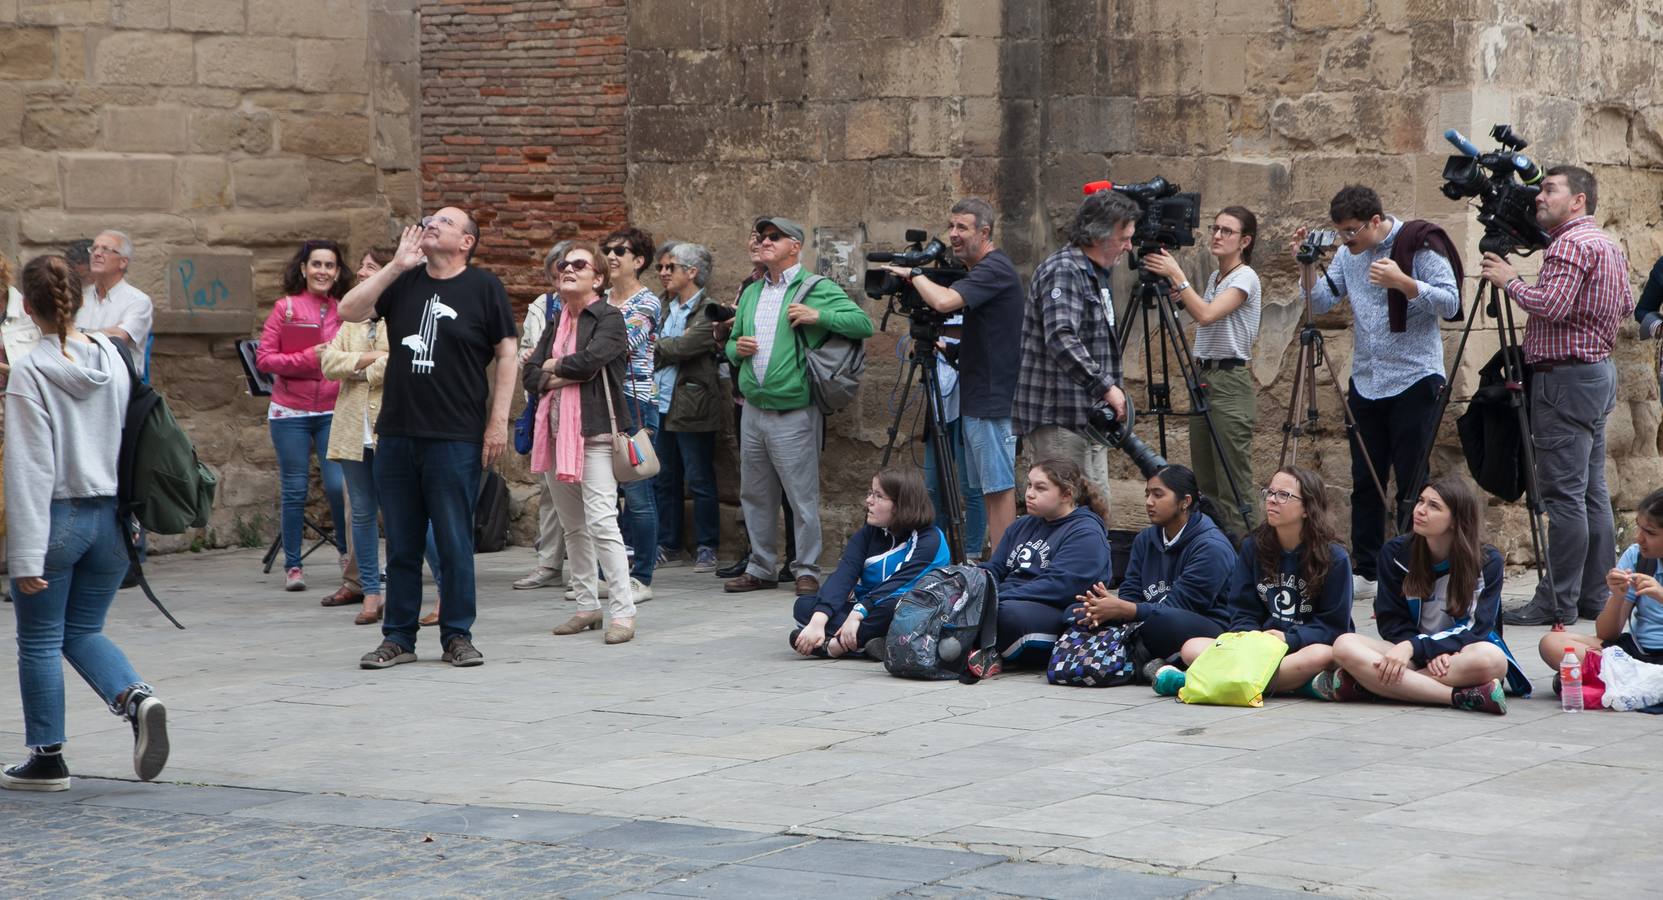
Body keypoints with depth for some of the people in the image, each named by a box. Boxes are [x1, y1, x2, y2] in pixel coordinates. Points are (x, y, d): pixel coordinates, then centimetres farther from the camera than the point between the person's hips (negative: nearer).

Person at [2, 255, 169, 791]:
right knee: (84, 631, 18)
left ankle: (47, 758, 16)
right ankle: (136, 697, -8)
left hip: (57, 519, -5)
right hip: (110, 518, 5)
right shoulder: (113, 360, 2)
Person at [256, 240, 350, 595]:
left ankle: (347, 551, 17)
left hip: (332, 411, 1)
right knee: (295, 489, 3)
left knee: (338, 484, -8)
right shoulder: (286, 308, 0)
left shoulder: (344, 311, 5)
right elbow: (264, 358, -4)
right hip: (291, 412, -1)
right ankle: (292, 565, 14)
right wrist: (308, 358, -13)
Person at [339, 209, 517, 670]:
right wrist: (396, 266, -5)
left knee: (454, 543, 1)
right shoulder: (403, 283, 12)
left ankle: (457, 636, 10)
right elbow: (349, 311, 0)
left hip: (456, 438, -4)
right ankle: (398, 637, 15)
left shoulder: (484, 287, 1)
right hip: (396, 434, 4)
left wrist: (498, 421, -5)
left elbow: (506, 354, 1)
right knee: (401, 544, 8)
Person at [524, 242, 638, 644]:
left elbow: (590, 359, -19)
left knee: (601, 523, -15)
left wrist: (554, 366, -1)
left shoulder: (609, 318, -2)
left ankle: (623, 611, -14)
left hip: (594, 432, -7)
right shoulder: (555, 325, 18)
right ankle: (587, 606, 18)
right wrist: (568, 374, -10)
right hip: (556, 431, 7)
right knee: (573, 526, 10)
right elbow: (529, 375, 8)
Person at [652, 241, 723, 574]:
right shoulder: (667, 307, 14)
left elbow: (683, 346, -19)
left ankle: (706, 548, 8)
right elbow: (657, 348, 8)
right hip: (663, 406, 7)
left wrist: (652, 345, -6)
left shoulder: (708, 310, -9)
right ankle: (668, 547, 19)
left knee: (700, 481, 1)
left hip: (692, 408, -7)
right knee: (665, 480, 11)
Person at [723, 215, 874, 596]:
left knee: (803, 499, -4)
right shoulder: (751, 293, 17)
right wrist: (737, 348, 2)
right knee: (755, 496, 12)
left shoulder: (818, 289, -3)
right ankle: (761, 568, 22)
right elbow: (731, 343, 25)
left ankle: (807, 572, 5)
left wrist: (818, 316, -19)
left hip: (794, 413, -7)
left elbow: (863, 323, -10)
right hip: (753, 411, 7)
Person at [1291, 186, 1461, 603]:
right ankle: (1365, 573, 14)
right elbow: (1321, 302, 9)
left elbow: (1450, 304, -15)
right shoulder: (1347, 254, 8)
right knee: (1365, 482, 8)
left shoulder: (1419, 245, -9)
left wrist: (1403, 282, -28)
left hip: (1414, 381, -6)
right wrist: (1307, 264, -6)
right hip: (1365, 382, 6)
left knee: (1412, 485, -4)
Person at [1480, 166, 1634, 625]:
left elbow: (1551, 304, -24)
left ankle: (1558, 601, -10)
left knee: (1564, 493, -10)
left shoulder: (1570, 244, -14)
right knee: (1592, 491, 11)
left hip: (1567, 377, -11)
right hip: (1600, 370, 11)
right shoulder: (1609, 245, 18)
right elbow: (1625, 307, 26)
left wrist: (1510, 281, -10)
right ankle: (1595, 595, 14)